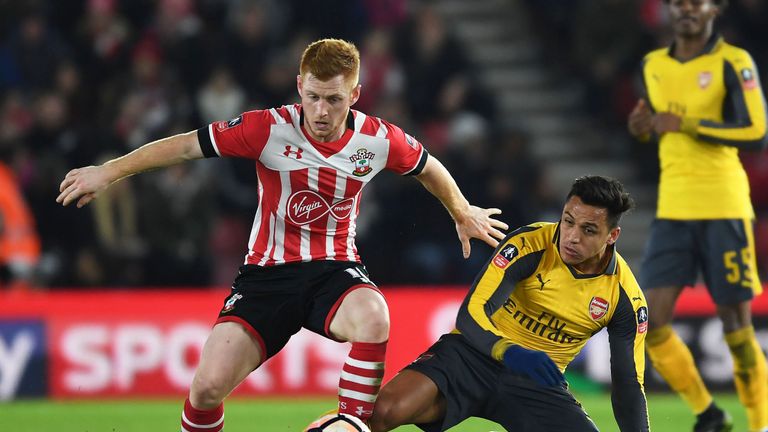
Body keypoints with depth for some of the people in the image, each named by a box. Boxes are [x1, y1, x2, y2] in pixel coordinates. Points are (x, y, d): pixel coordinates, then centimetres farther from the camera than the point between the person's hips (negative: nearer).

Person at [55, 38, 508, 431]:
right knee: (209, 385, -16)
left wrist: (463, 213, 28)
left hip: (336, 270, 1)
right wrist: (109, 171, -8)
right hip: (268, 271, 0)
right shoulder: (270, 129, -13)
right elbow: (188, 146, -7)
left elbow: (428, 167, 16)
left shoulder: (378, 139, -7)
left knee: (374, 317, -37)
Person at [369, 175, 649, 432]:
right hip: (474, 355, -3)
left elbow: (629, 385, -1)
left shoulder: (625, 297, -7)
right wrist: (507, 351, -43)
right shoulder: (529, 244, -16)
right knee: (387, 410, -31)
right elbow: (471, 314, -23)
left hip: (538, 379, 4)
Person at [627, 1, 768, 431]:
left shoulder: (733, 62, -6)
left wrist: (686, 124, -17)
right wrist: (642, 128, 2)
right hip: (672, 210, 5)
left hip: (724, 209, -5)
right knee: (652, 322, -5)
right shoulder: (653, 65, 12)